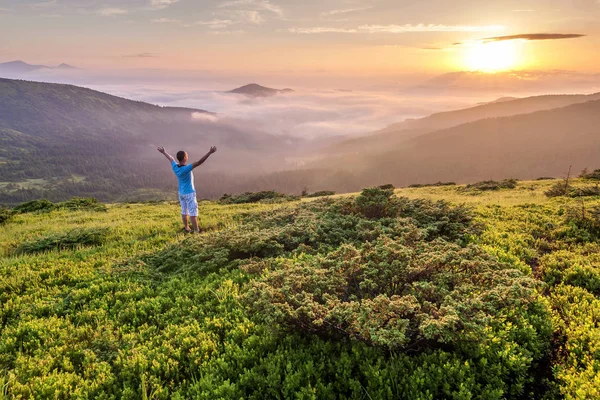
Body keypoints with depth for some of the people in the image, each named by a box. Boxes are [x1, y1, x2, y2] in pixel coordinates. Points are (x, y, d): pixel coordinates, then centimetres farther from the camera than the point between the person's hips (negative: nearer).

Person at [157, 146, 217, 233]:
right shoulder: (186, 169, -32)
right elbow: (199, 162, -40)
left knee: (184, 211, 18)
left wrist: (163, 152, 31)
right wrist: (210, 152, -43)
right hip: (189, 194, -7)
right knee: (193, 212, 0)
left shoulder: (175, 166, -11)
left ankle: (186, 228, 31)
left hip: (181, 193, 7)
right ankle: (196, 231, 5)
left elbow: (170, 158, 10)